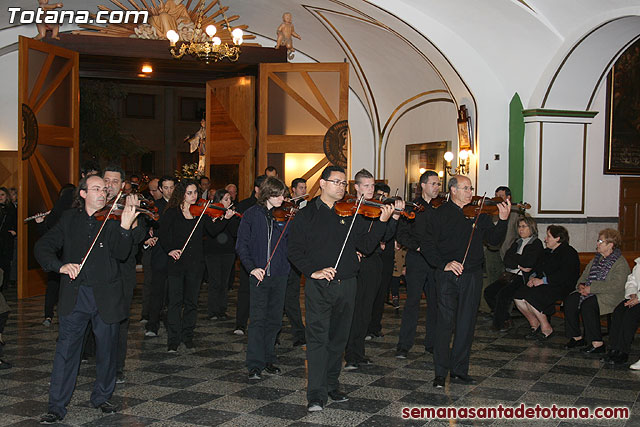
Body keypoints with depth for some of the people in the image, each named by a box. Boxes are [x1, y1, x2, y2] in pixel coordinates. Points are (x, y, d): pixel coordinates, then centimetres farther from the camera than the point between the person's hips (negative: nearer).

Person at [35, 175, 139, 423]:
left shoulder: (112, 220, 3)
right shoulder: (69, 219, 8)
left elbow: (121, 254, -10)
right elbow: (42, 247, 4)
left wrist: (125, 227, -26)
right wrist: (60, 265, -15)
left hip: (106, 296, 0)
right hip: (74, 294, 0)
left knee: (107, 349, 9)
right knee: (66, 349, 0)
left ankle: (102, 397, 28)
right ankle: (57, 406, 9)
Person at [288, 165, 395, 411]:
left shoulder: (352, 214, 10)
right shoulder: (306, 215, 3)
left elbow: (366, 246, 3)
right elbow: (295, 251, -2)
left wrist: (381, 222, -9)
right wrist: (312, 271, -16)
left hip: (346, 286, 4)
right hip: (318, 286, -3)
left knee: (338, 338, 11)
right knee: (318, 337, -8)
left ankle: (332, 386, 24)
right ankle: (316, 394, -5)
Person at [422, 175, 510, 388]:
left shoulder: (479, 213, 11)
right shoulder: (441, 214, 1)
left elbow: (494, 239, 7)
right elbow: (427, 245, -4)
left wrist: (503, 220, -9)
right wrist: (444, 264, -16)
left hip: (472, 276, 3)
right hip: (447, 276, -3)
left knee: (466, 325, 7)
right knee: (445, 322, -5)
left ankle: (459, 370, 17)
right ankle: (441, 372, 3)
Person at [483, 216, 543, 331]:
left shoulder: (537, 244, 1)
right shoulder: (517, 242, 22)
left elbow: (527, 263, -13)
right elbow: (506, 260, 8)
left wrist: (514, 259, 0)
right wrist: (519, 264, -8)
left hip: (522, 278, -7)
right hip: (509, 276, 7)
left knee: (503, 294, -28)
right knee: (488, 291, -13)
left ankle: (499, 324, -10)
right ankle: (506, 318, 0)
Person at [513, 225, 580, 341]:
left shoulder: (568, 253, -8)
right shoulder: (548, 252, 22)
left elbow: (564, 275, -19)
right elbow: (538, 268, 23)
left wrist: (542, 280, -20)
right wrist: (533, 277, -1)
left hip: (561, 287, -9)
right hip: (544, 285, 9)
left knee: (530, 297, -29)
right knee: (518, 296, -13)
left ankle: (546, 328, -12)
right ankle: (534, 324, 4)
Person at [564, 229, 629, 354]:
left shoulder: (621, 263, -8)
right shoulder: (597, 259, 19)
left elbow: (616, 286, -20)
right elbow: (584, 275, 21)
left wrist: (591, 288, -21)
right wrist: (581, 285, -4)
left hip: (609, 297, -8)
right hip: (590, 292, 8)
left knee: (588, 304, -34)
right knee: (570, 300, -18)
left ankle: (597, 343, -25)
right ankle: (577, 338, -9)